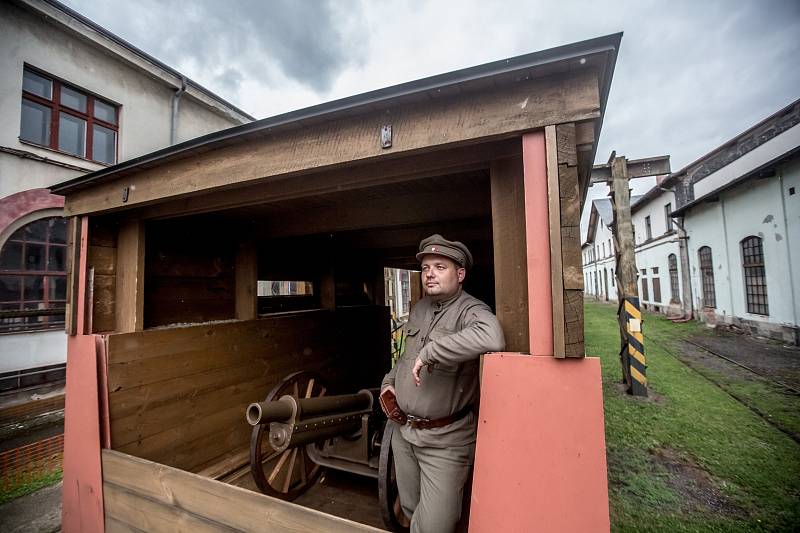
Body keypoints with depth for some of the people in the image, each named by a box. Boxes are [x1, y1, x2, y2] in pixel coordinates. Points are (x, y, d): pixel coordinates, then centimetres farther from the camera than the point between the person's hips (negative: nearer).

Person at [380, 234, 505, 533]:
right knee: (410, 509, 24)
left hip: (445, 440, -6)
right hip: (403, 430, 7)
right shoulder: (419, 309, 4)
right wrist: (389, 380, 6)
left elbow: (492, 338, -45)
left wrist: (430, 351, -37)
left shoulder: (470, 311, -20)